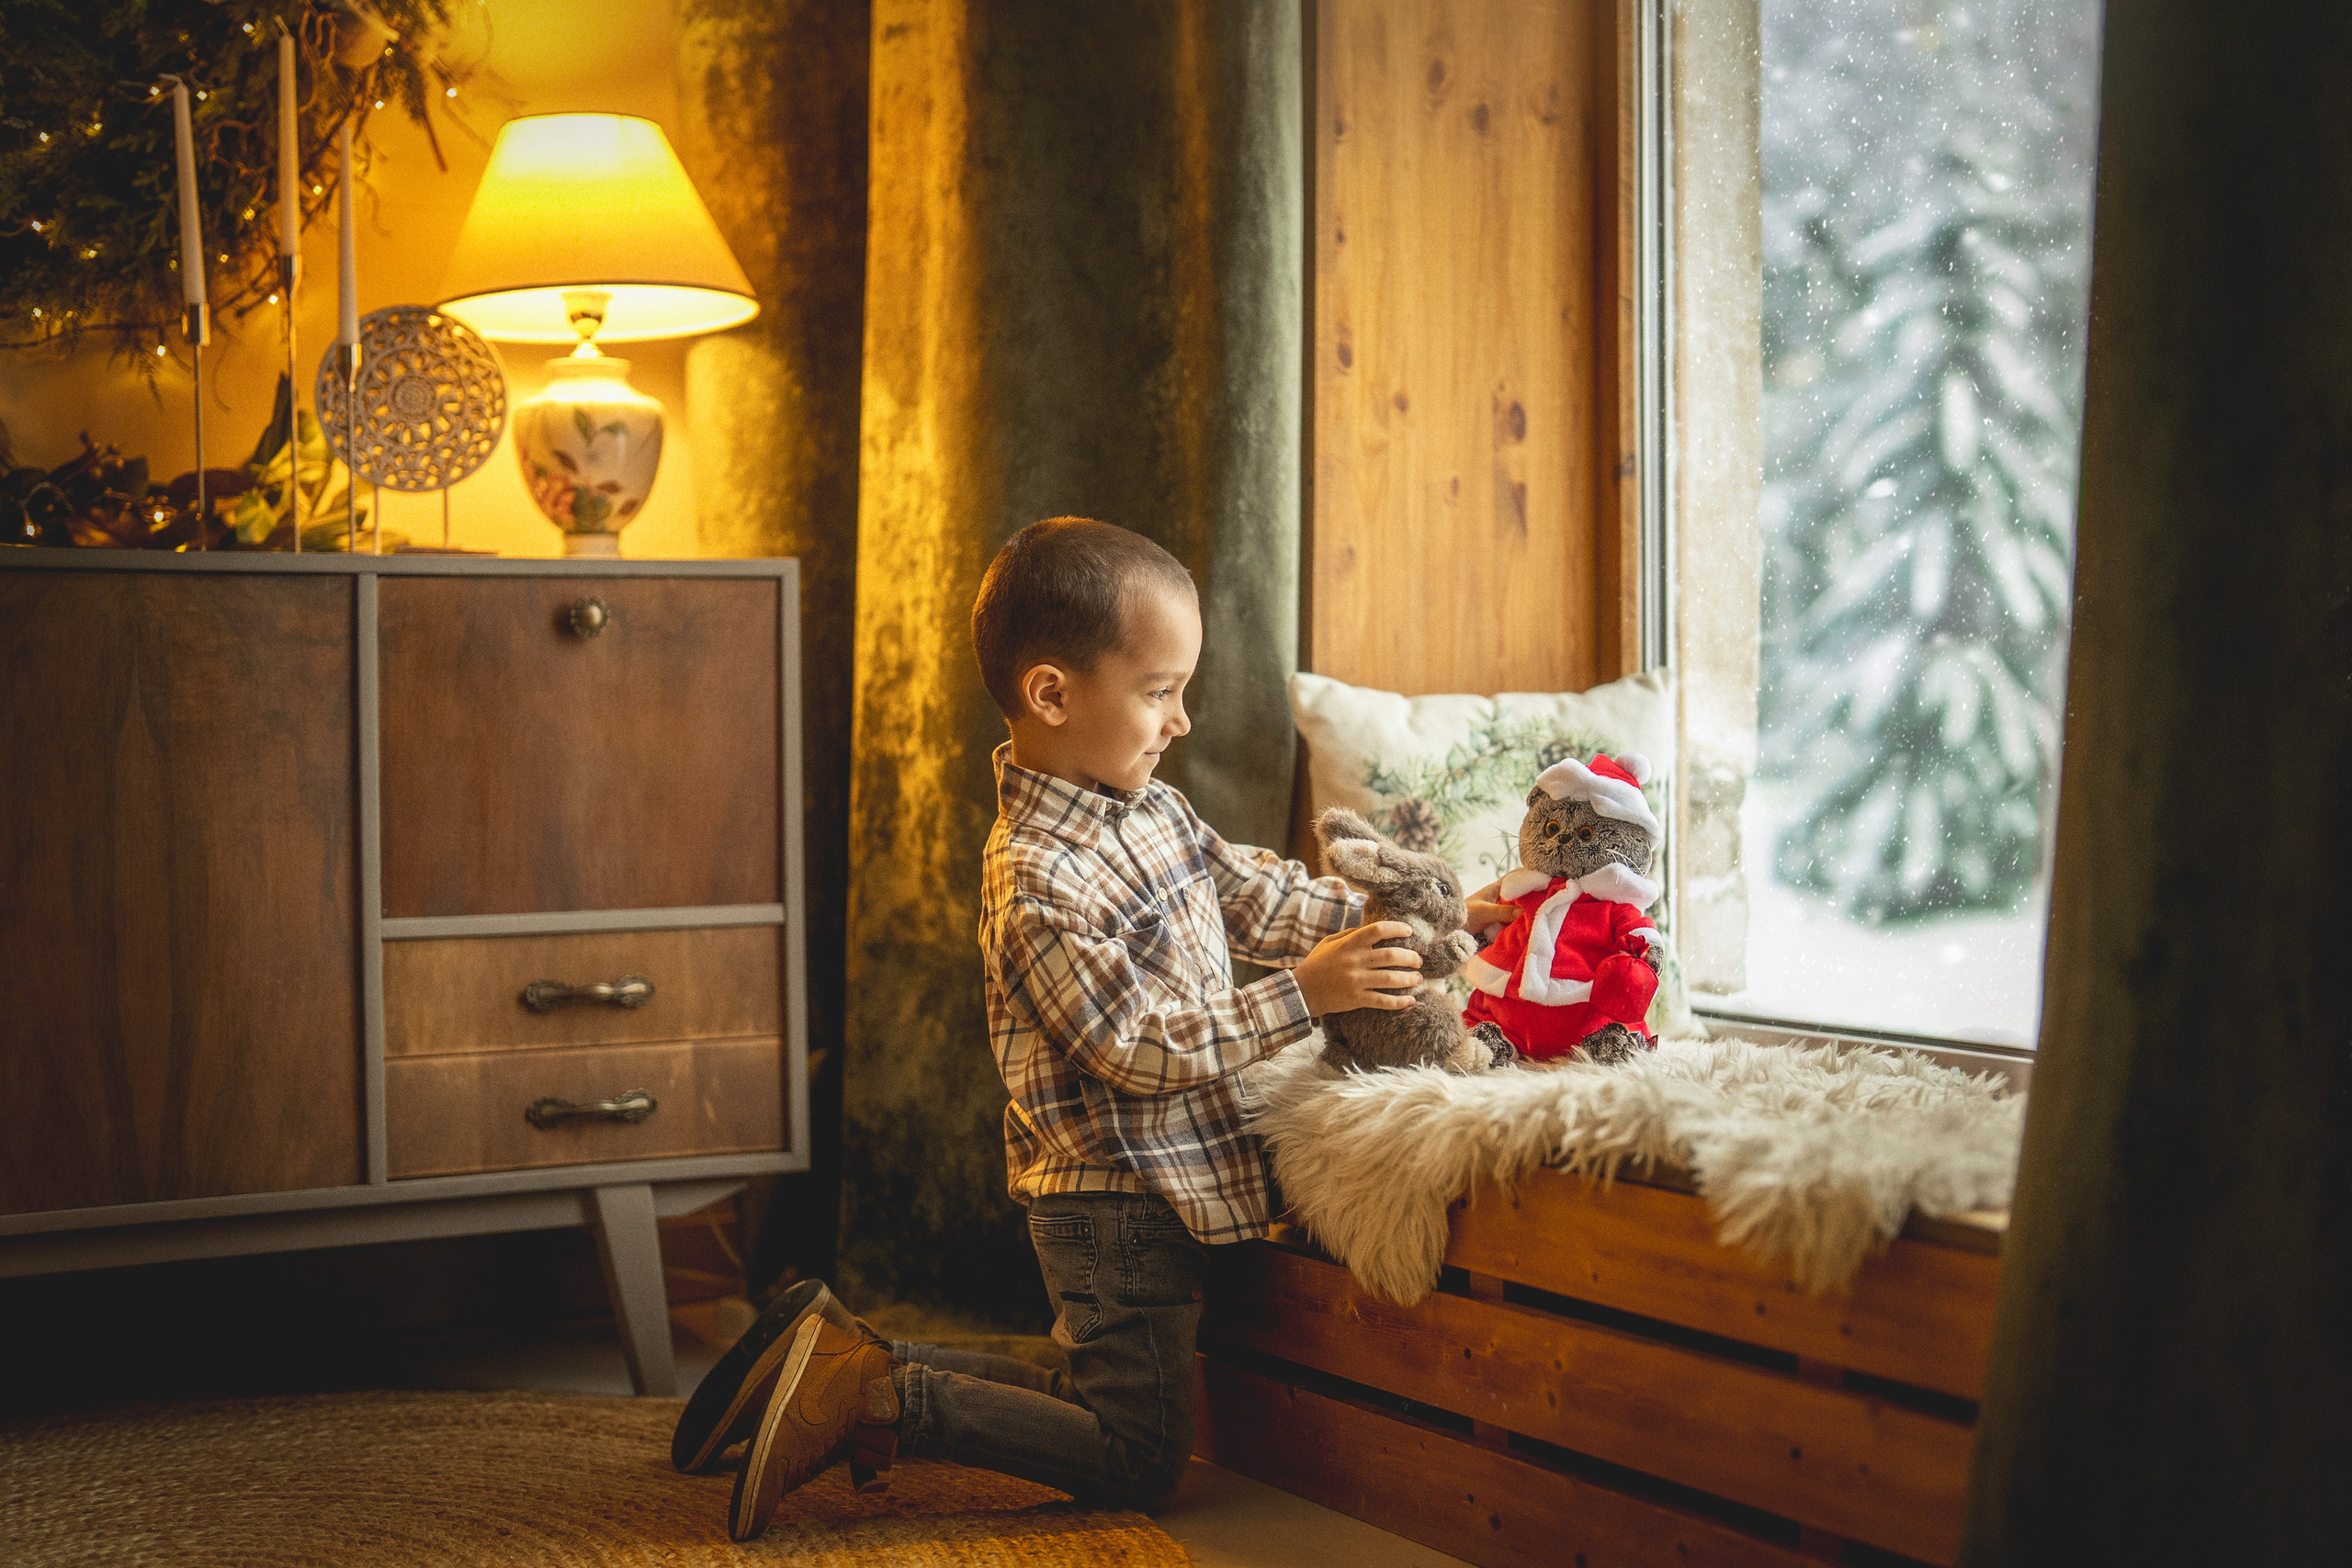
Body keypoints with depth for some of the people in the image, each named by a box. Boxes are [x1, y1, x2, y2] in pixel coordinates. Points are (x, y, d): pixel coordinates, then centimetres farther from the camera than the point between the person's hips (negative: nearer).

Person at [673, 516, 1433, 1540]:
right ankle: (869, 1397, -2)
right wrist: (1302, 994, -24)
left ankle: (848, 1362, 17)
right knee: (1139, 1464, -3)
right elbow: (1144, 1050, -24)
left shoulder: (1150, 807, 5)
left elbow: (1257, 897, 16)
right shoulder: (1038, 880, -25)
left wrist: (1388, 914, 5)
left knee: (1106, 1403, 19)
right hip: (1115, 1200, -9)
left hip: (1156, 1189, 9)